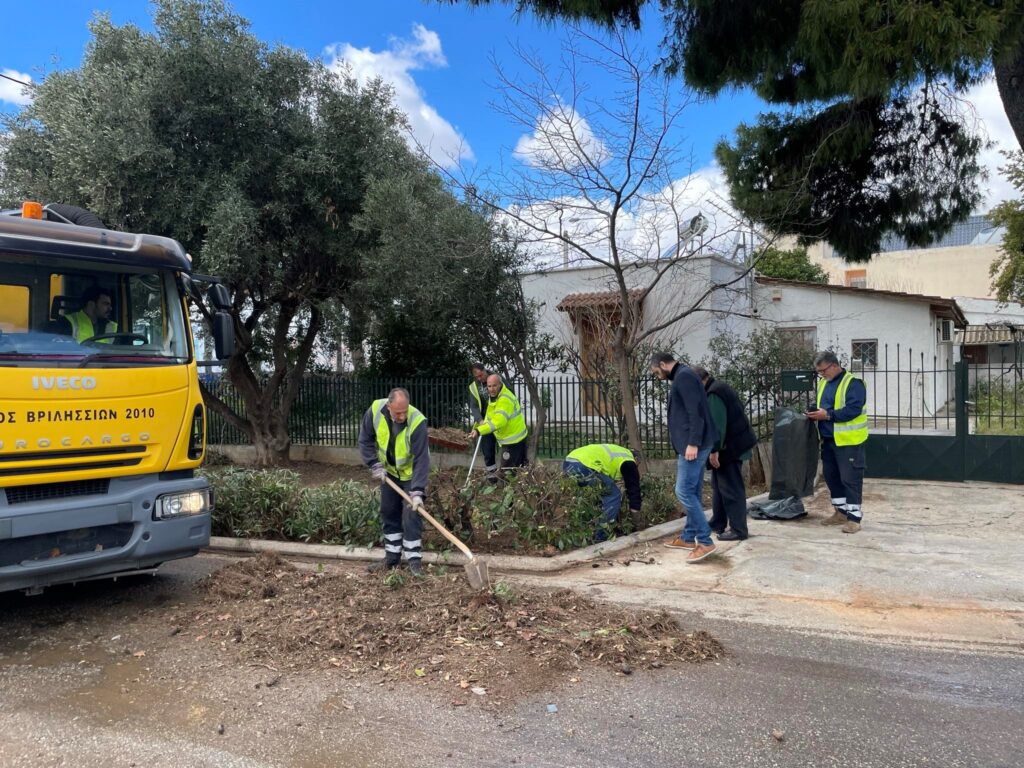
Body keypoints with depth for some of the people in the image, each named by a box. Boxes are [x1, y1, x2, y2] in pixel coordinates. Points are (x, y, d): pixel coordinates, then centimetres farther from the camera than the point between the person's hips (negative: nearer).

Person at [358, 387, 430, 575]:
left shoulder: (417, 421, -35)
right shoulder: (375, 410, -23)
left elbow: (421, 459, -33)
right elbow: (365, 440, -8)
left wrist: (417, 491, -38)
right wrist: (375, 465, -15)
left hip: (411, 474, -4)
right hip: (389, 472, 5)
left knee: (411, 516, -8)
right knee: (389, 513, 11)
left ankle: (414, 560, 2)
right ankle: (392, 557, 24)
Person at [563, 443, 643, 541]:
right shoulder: (628, 462, 14)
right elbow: (633, 487, 15)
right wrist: (635, 511, 25)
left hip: (568, 462, 9)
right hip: (583, 465, -9)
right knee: (614, 494, 5)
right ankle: (602, 535, 7)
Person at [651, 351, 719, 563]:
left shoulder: (684, 376, -12)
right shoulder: (682, 377, 20)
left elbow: (695, 412, -20)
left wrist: (693, 443, -23)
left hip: (694, 445, -11)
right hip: (693, 444, 11)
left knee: (684, 491, -10)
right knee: (693, 492, 13)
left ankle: (705, 541, -8)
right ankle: (688, 537, 21)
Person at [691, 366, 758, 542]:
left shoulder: (714, 394, -17)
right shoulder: (719, 388, 16)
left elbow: (718, 424, -24)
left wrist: (714, 450, -24)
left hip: (729, 447, -11)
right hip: (731, 445, 11)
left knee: (731, 488, -7)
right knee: (719, 485, 18)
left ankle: (738, 530, -3)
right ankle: (718, 523, 26)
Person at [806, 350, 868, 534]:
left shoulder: (853, 383, -14)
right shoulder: (823, 382, 12)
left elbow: (853, 409, -23)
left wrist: (828, 415, -25)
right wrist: (815, 413, 0)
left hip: (848, 440, -9)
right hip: (828, 439, 9)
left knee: (850, 478, -5)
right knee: (831, 476, 14)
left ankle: (854, 517, 1)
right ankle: (841, 512, 26)